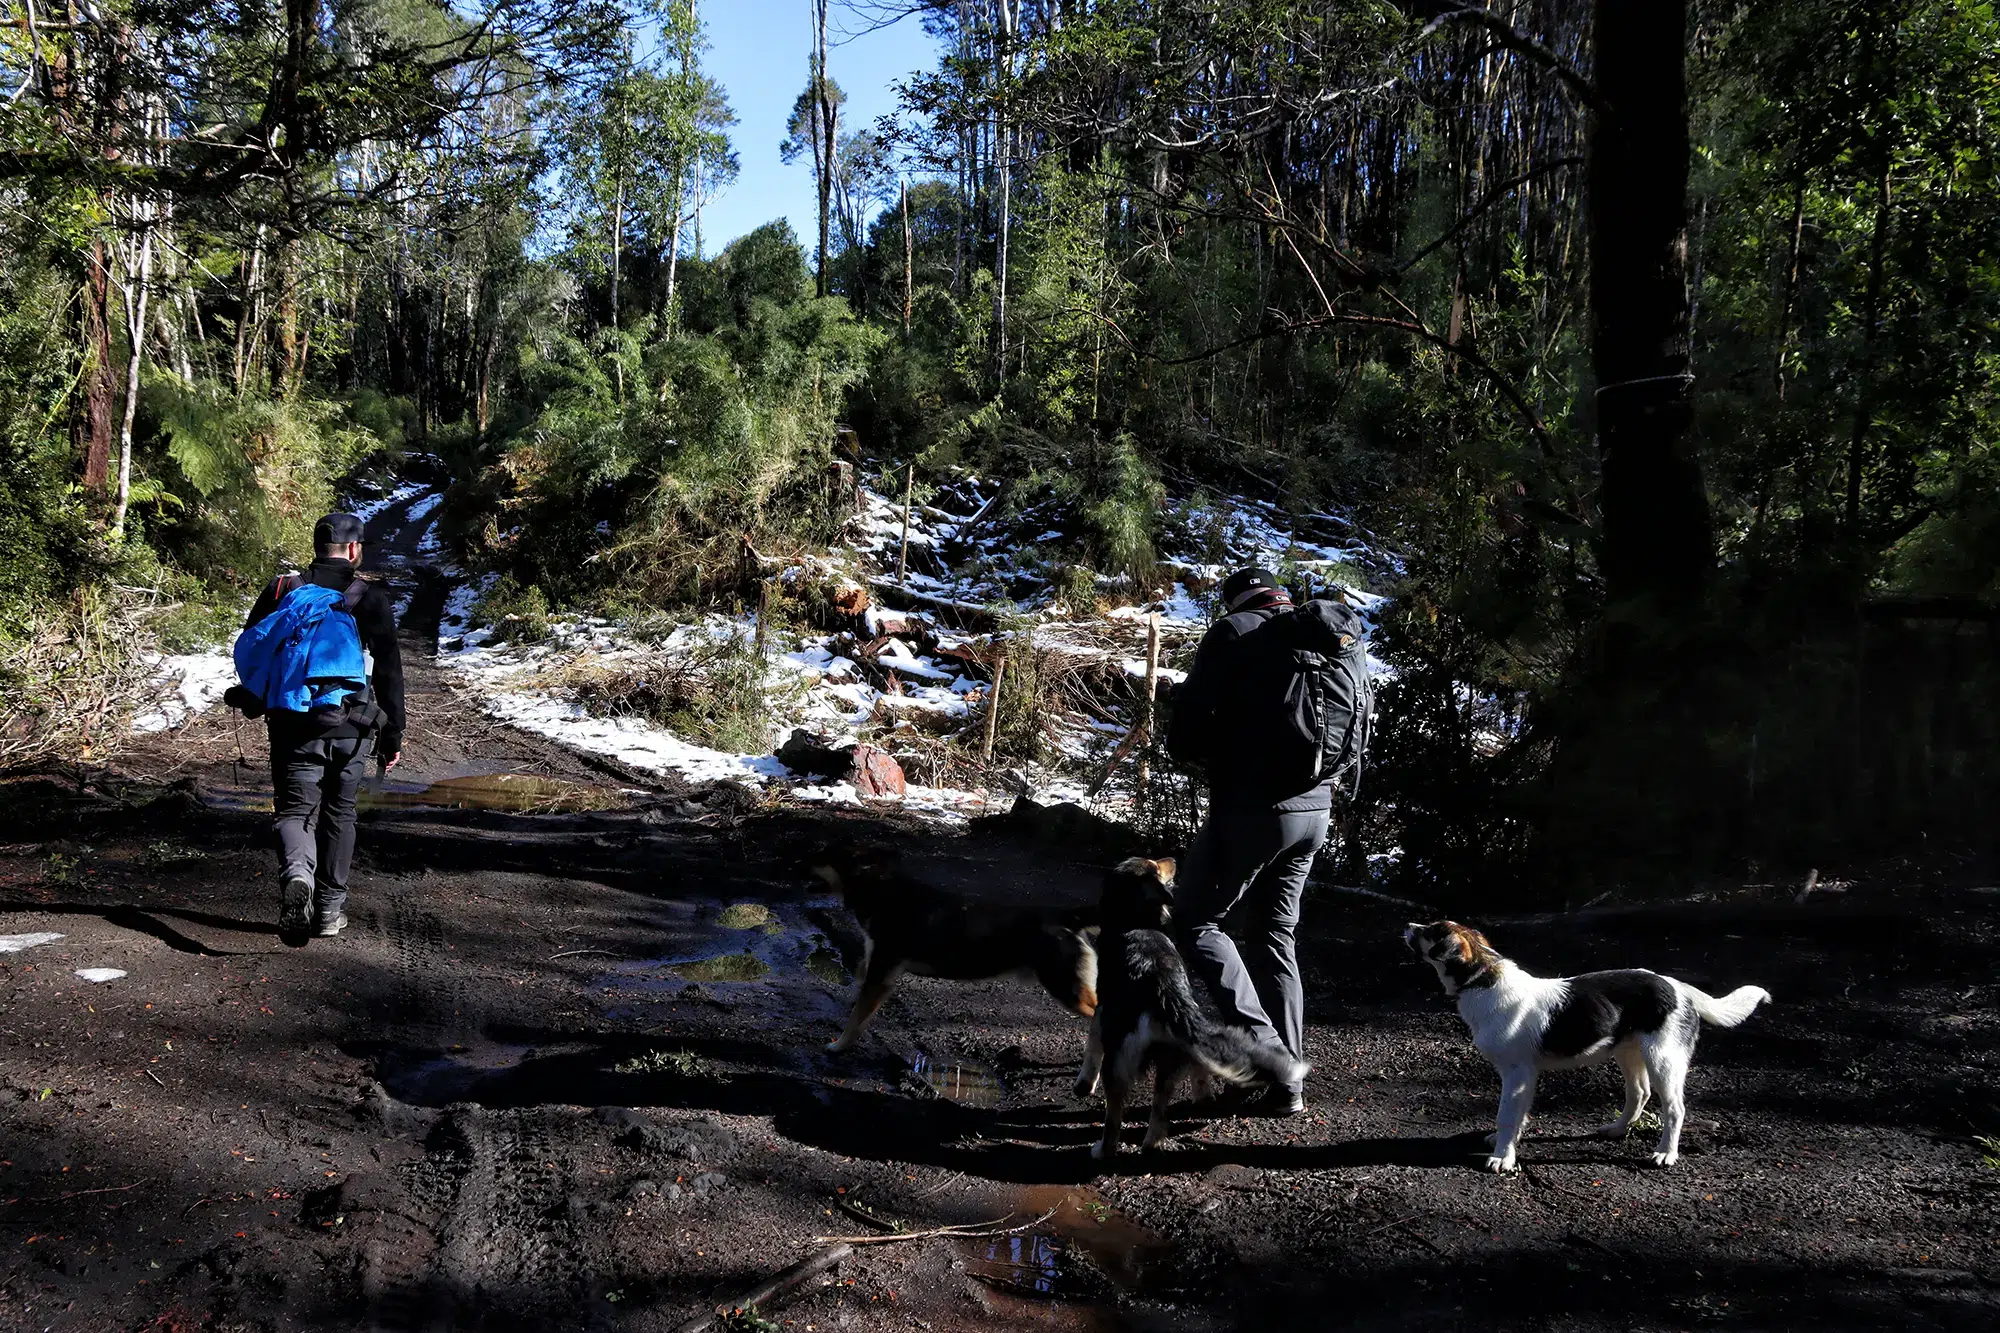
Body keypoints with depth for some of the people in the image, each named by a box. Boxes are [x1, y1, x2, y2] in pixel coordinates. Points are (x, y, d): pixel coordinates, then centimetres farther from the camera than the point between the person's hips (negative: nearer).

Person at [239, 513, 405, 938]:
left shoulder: (281, 589, 4)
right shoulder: (371, 599, -1)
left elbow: (247, 653, 9)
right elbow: (389, 673, -1)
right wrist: (392, 734, 5)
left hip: (293, 726, 0)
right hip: (351, 727, 0)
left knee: (295, 810, 3)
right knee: (339, 815, 14)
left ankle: (297, 871, -28)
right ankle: (330, 907, 18)